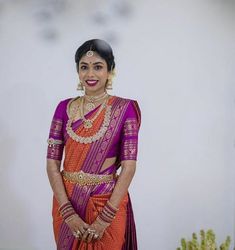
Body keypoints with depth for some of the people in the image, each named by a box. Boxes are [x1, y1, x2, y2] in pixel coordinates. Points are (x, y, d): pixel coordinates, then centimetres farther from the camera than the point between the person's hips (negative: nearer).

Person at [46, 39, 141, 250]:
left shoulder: (124, 108, -7)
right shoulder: (65, 108, 1)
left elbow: (129, 166, -11)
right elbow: (52, 162, -3)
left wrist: (105, 217, -16)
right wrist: (68, 213, -13)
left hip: (108, 202, -2)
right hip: (67, 201, 3)